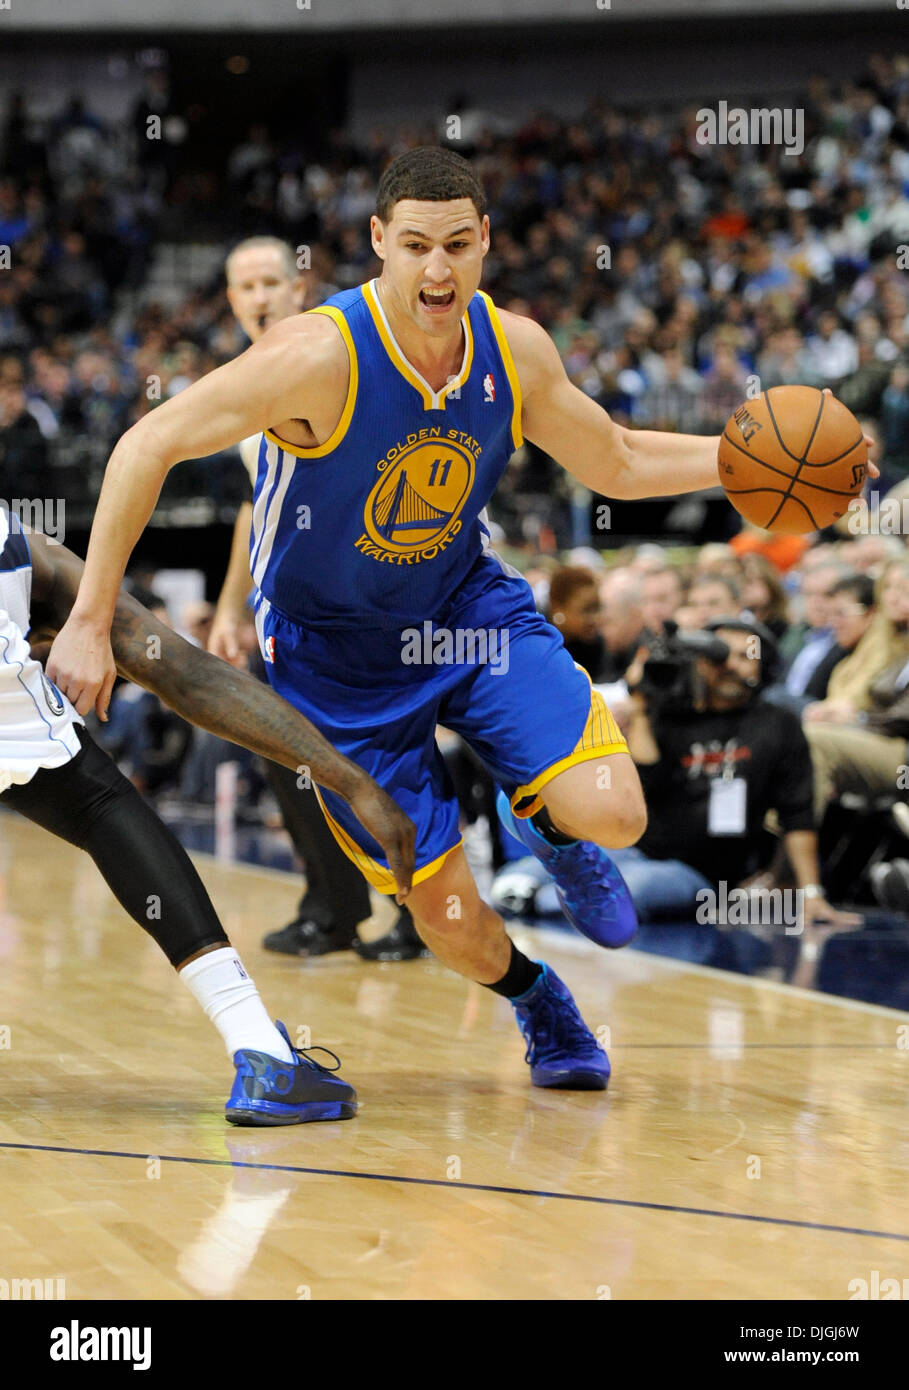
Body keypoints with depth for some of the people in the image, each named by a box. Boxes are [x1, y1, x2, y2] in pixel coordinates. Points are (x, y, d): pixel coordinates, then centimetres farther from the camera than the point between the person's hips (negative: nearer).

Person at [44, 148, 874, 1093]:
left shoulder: (516, 350, -11)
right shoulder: (321, 356, -28)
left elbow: (617, 463, 6)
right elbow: (148, 447, -24)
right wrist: (90, 623, -26)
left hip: (466, 607, 3)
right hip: (336, 652, -3)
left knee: (613, 816, -18)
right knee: (449, 918, -2)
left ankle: (543, 823, 21)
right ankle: (533, 999, 35)